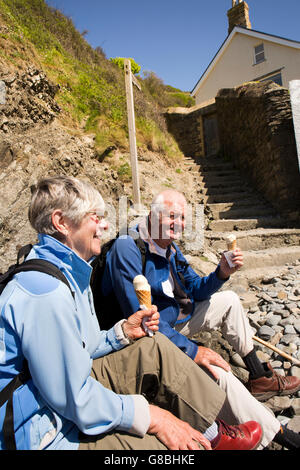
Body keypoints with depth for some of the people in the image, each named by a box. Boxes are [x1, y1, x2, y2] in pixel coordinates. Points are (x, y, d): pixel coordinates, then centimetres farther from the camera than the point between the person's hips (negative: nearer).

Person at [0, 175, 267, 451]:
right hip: (46, 435, -9)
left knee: (154, 348, 3)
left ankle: (214, 433, 13)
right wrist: (151, 416, -18)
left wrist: (123, 332, -5)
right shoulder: (47, 293, -29)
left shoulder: (70, 271, 3)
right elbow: (73, 397, -26)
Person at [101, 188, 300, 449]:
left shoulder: (169, 246, 3)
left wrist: (222, 274, -13)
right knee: (213, 367, -30)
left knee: (229, 299, 13)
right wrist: (192, 350, -27)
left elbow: (195, 290, 7)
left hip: (176, 319, 10)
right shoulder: (128, 248, -25)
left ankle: (260, 378, 21)